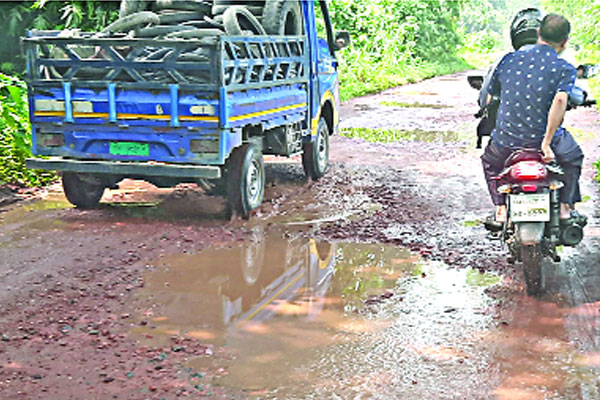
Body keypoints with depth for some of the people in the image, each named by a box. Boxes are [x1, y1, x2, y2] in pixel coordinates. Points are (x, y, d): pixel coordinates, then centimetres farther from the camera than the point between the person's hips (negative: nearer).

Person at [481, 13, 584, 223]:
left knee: (489, 161, 35)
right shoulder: (565, 69, -7)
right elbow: (560, 100, -24)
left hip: (506, 142, 1)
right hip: (542, 137, -1)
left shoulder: (509, 60, 3)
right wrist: (546, 143, -21)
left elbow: (491, 92, 13)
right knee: (573, 158, 33)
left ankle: (500, 207, 19)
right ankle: (565, 206, 25)